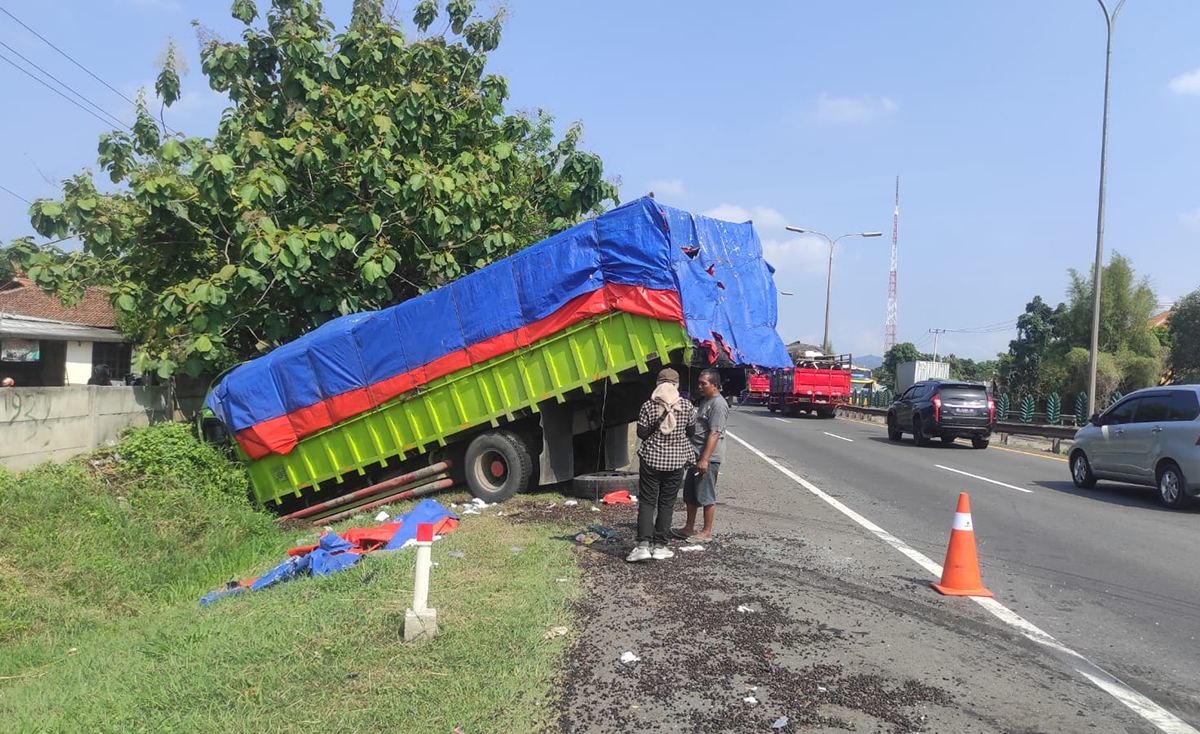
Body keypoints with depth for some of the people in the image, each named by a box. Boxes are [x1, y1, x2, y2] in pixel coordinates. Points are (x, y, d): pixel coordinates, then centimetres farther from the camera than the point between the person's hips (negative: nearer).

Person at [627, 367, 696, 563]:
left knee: (646, 502, 6)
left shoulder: (648, 406, -8)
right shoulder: (686, 406, -5)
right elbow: (691, 432, 5)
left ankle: (643, 544, -5)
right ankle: (659, 546, 12)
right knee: (666, 503, 10)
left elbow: (642, 433, -6)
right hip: (676, 461, 1)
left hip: (651, 459, -1)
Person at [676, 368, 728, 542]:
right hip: (696, 455, 10)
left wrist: (705, 459, -26)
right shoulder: (705, 401, 16)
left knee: (706, 495, -1)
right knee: (690, 495, 15)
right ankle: (689, 528, 25)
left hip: (708, 458, -10)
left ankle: (707, 532, 8)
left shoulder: (718, 404, -16)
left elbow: (714, 434, -22)